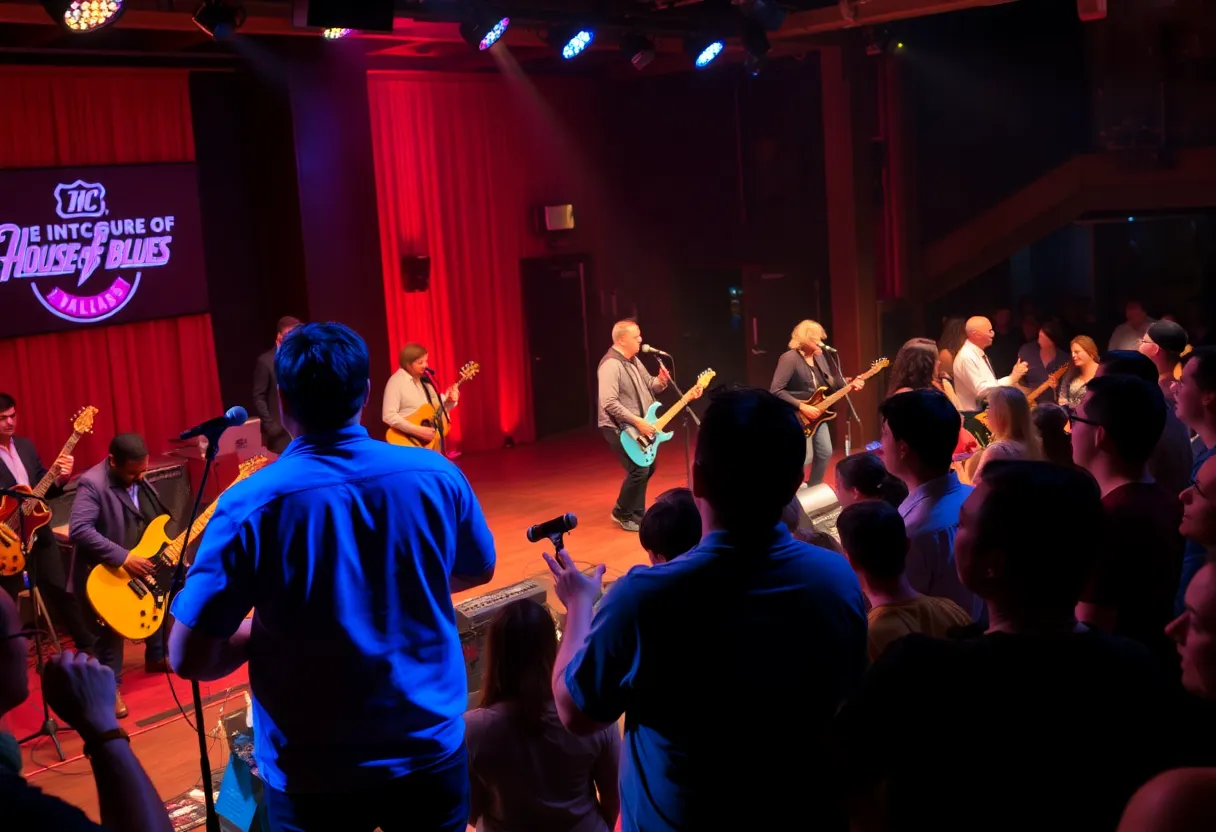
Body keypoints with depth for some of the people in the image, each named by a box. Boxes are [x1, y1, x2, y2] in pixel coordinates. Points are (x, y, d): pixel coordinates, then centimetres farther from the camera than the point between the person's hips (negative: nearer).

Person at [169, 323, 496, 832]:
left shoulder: (250, 505, -18)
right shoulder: (438, 476, -10)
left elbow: (189, 658, -15)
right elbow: (478, 573, 8)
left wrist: (267, 630, 3)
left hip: (315, 773, -1)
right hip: (432, 749, 2)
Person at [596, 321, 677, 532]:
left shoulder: (634, 361, 9)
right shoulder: (611, 365, -22)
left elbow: (649, 385, 18)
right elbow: (609, 403, -30)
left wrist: (660, 381, -6)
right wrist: (637, 422, -28)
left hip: (635, 426, 10)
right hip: (618, 428, -10)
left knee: (648, 467, 15)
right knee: (638, 470, -13)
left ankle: (637, 513, 28)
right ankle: (622, 514, 6)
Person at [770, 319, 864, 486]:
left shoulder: (819, 356, 7)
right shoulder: (790, 358, -20)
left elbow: (830, 383, 15)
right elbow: (775, 391, -24)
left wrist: (850, 383, -3)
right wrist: (802, 407, -24)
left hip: (817, 414, 9)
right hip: (798, 417, -9)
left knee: (825, 453, 13)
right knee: (805, 458, -13)